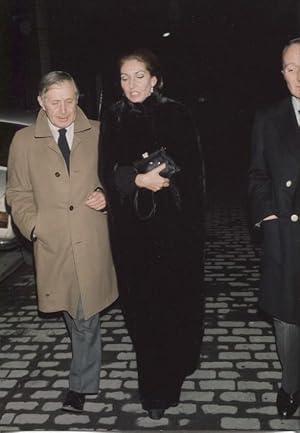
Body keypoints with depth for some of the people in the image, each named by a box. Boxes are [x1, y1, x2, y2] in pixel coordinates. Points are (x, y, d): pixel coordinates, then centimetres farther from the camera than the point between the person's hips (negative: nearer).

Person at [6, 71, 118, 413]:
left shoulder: (98, 133, 3)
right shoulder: (24, 141, 4)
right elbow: (18, 193, 8)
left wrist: (106, 195, -7)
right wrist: (34, 225, -6)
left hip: (91, 243, 0)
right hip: (53, 245, 1)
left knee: (85, 316, 5)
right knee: (77, 317, 14)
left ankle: (80, 385, 22)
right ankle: (86, 378, 39)